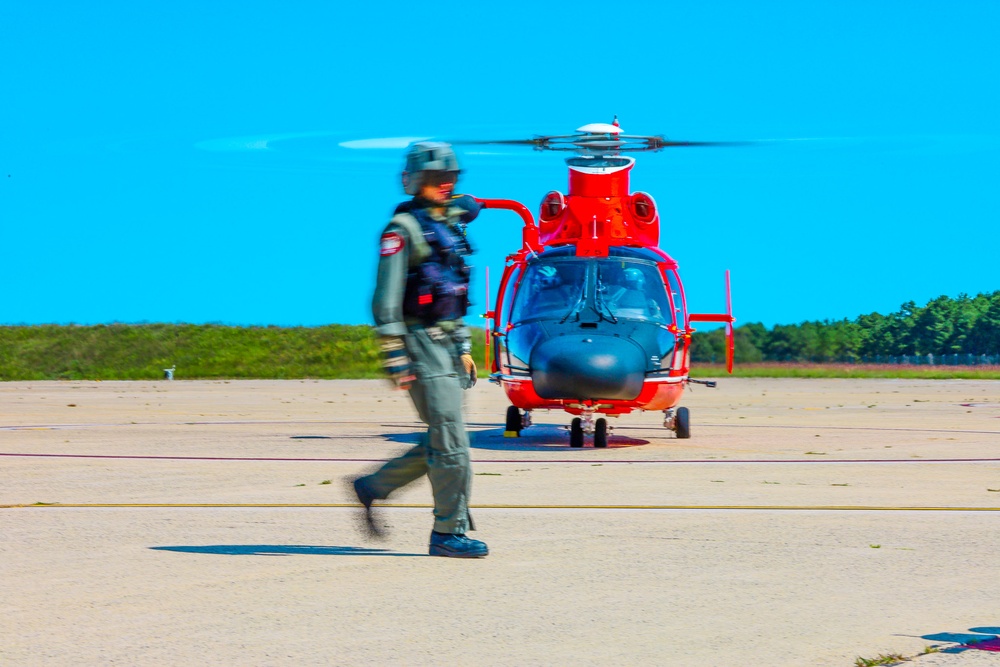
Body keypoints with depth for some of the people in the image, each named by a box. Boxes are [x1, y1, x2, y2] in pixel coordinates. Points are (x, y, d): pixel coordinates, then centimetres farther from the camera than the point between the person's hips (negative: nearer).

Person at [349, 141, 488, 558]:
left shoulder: (449, 225, 16)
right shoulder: (402, 229, -10)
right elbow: (386, 300, -15)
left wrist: (463, 347, 21)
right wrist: (395, 357, -20)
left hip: (446, 343, 9)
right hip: (421, 342, -9)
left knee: (443, 441, 11)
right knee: (449, 441, -9)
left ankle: (373, 487, 25)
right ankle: (449, 532, -2)